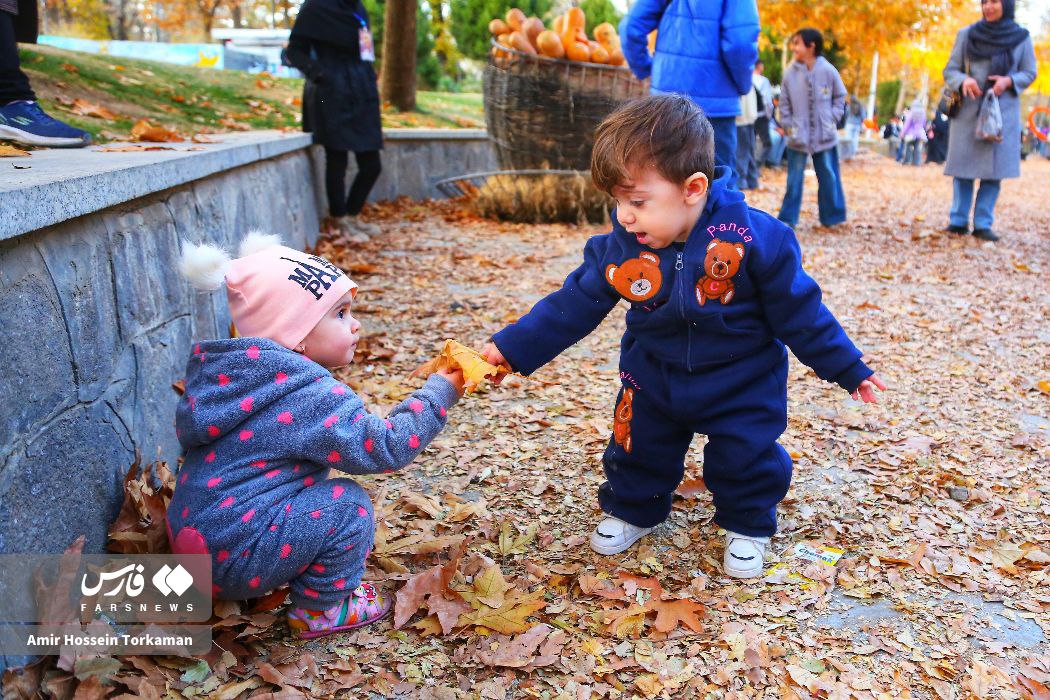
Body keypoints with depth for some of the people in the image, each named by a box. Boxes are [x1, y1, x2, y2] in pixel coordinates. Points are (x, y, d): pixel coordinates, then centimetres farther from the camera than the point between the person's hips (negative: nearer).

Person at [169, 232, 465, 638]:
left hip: (192, 537, 9)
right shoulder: (309, 397, -21)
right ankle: (321, 610, 6)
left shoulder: (230, 373, 5)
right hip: (233, 559, -9)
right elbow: (385, 448, -18)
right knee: (348, 504, -9)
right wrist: (439, 393, -9)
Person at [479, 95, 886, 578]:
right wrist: (513, 348, -16)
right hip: (653, 377, 3)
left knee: (746, 458, 4)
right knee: (637, 448, 13)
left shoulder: (755, 239, -27)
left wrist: (846, 368, -7)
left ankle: (746, 525, 33)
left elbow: (798, 312, -15)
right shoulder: (620, 245, -19)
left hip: (741, 381, -2)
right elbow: (574, 304, -11)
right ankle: (633, 510, 41)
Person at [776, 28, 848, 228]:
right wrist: (788, 126, -2)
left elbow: (840, 97, 9)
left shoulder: (828, 70, -5)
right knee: (794, 179, 3)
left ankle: (832, 216, 17)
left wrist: (833, 118, -1)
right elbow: (784, 103, 5)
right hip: (798, 136, 0)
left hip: (825, 136, 0)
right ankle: (787, 218, 11)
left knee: (829, 177, 7)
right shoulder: (790, 72, -3)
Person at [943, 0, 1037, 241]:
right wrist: (964, 80, -19)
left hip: (1004, 111, 0)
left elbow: (1029, 73, 7)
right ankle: (958, 221, 3)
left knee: (994, 167, -4)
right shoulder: (966, 34, 3)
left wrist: (1009, 81, -14)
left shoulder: (1022, 37, 4)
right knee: (963, 165, -2)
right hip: (968, 110, 0)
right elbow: (950, 70, 3)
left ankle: (983, 224, -2)